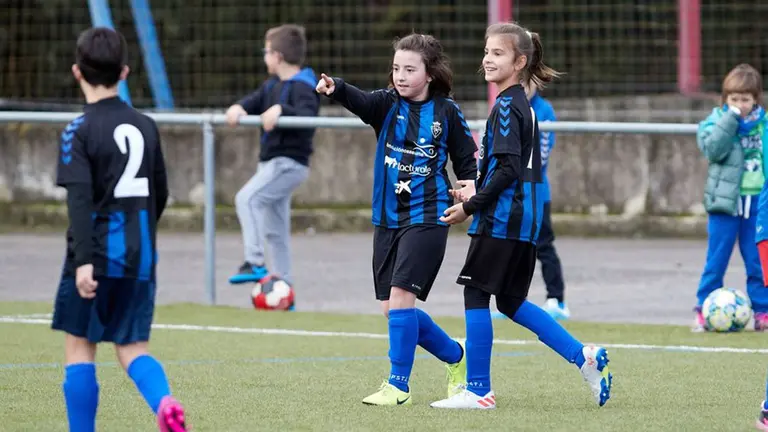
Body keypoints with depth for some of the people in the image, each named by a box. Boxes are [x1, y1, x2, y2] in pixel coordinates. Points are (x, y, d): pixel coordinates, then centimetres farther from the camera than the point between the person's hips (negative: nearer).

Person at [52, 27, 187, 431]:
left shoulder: (79, 131, -8)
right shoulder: (145, 126, 10)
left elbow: (80, 200, -19)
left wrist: (84, 259, -24)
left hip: (97, 258, -5)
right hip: (140, 259, 5)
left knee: (79, 347, 8)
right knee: (132, 349, 8)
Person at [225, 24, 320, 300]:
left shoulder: (302, 87, -15)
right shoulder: (273, 85, 12)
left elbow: (307, 115, -29)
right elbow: (254, 102, 9)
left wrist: (281, 109, -43)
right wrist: (238, 109, -13)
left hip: (289, 163, -10)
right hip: (272, 163, 10)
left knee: (247, 198, -24)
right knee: (275, 230, 13)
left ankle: (255, 263, -26)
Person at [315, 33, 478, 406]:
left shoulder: (446, 111, -1)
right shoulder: (387, 104, 2)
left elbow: (465, 158, 9)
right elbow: (359, 101, -19)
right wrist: (335, 89, -40)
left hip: (426, 217, -5)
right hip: (388, 218, 5)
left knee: (400, 296, -17)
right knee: (392, 307, 6)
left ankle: (398, 385, -8)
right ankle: (456, 357, 28)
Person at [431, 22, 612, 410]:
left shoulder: (506, 106, -13)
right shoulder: (522, 105, 16)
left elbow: (508, 169, -20)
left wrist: (470, 207, -14)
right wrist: (478, 188, 12)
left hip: (502, 219, -10)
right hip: (522, 220, 10)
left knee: (476, 294, -3)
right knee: (510, 301, 15)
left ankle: (478, 390, 0)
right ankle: (584, 357, 10)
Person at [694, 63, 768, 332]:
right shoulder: (717, 121, -2)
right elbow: (713, 149, -19)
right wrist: (730, 118, -21)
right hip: (725, 199, -2)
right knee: (716, 260, 1)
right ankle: (703, 312, 10)